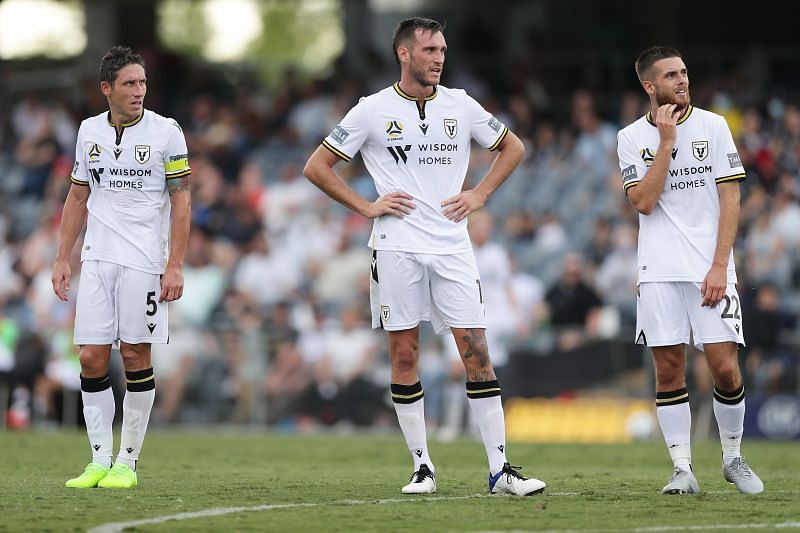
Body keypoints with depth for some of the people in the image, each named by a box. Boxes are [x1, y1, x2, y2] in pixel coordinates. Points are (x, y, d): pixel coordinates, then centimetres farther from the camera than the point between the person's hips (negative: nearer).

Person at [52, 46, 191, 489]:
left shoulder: (165, 132, -3)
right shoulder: (89, 131, 9)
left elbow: (180, 199, -3)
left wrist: (175, 265, -10)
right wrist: (62, 259, 12)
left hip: (145, 261, -3)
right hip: (97, 259, 4)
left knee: (136, 355, -3)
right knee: (91, 358, -1)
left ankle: (128, 461, 6)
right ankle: (99, 460, 6)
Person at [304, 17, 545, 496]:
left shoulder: (461, 106, 7)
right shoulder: (372, 111, 0)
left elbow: (513, 148, 21)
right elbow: (318, 167, 5)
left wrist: (480, 195, 9)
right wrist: (366, 206, -1)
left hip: (452, 245, 1)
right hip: (397, 248, -1)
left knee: (476, 349, -4)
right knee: (405, 353, 1)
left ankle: (500, 468, -4)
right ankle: (422, 466, 10)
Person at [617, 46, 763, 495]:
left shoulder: (713, 126, 3)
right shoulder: (633, 138, 5)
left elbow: (730, 199, 0)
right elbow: (644, 202, -7)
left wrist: (719, 266, -9)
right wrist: (666, 142, -11)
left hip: (710, 269, -1)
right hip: (659, 270, 1)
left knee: (725, 368, -6)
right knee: (669, 368, -2)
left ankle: (733, 457, 14)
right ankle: (683, 469, 4)